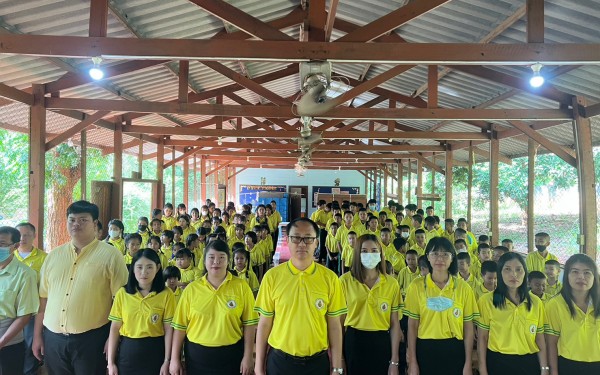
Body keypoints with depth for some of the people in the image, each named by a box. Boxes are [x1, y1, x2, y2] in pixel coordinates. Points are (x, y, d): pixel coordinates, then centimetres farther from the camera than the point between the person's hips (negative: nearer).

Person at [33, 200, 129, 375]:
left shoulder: (111, 255, -7)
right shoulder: (53, 255, 8)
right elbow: (43, 298, 11)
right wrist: (37, 335, 11)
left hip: (91, 338, -4)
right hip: (53, 338, 4)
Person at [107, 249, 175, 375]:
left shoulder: (166, 294, -8)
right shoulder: (122, 293, -3)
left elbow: (169, 330, -6)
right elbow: (115, 328, 0)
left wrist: (167, 361, -7)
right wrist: (111, 362, 0)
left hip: (154, 352, -1)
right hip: (127, 351, 2)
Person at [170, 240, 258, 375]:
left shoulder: (241, 286, -5)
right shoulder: (191, 289, -2)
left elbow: (249, 324, -3)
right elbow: (180, 325, 2)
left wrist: (248, 357, -5)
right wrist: (175, 359, 2)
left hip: (231, 355, -1)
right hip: (197, 355, 2)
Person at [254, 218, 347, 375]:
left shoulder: (329, 278, -6)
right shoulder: (272, 276, -7)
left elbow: (334, 325, -1)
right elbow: (265, 323, -1)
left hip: (317, 361, 0)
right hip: (279, 360, 0)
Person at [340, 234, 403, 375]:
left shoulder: (391, 283, 0)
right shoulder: (345, 280, -5)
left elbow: (395, 323, 3)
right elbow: (339, 320, 0)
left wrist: (394, 361, 1)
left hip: (380, 343, 1)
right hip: (353, 342, -1)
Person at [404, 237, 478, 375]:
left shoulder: (463, 287, -1)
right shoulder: (417, 286, -4)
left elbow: (468, 327, 2)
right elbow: (412, 325, -1)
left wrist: (468, 364, 1)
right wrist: (412, 361, -3)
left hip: (454, 351, 1)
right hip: (425, 350, 0)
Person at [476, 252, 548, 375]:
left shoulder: (536, 302, 1)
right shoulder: (487, 301, -9)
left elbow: (540, 339, 7)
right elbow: (482, 338, -6)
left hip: (528, 363, 3)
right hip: (497, 363, -3)